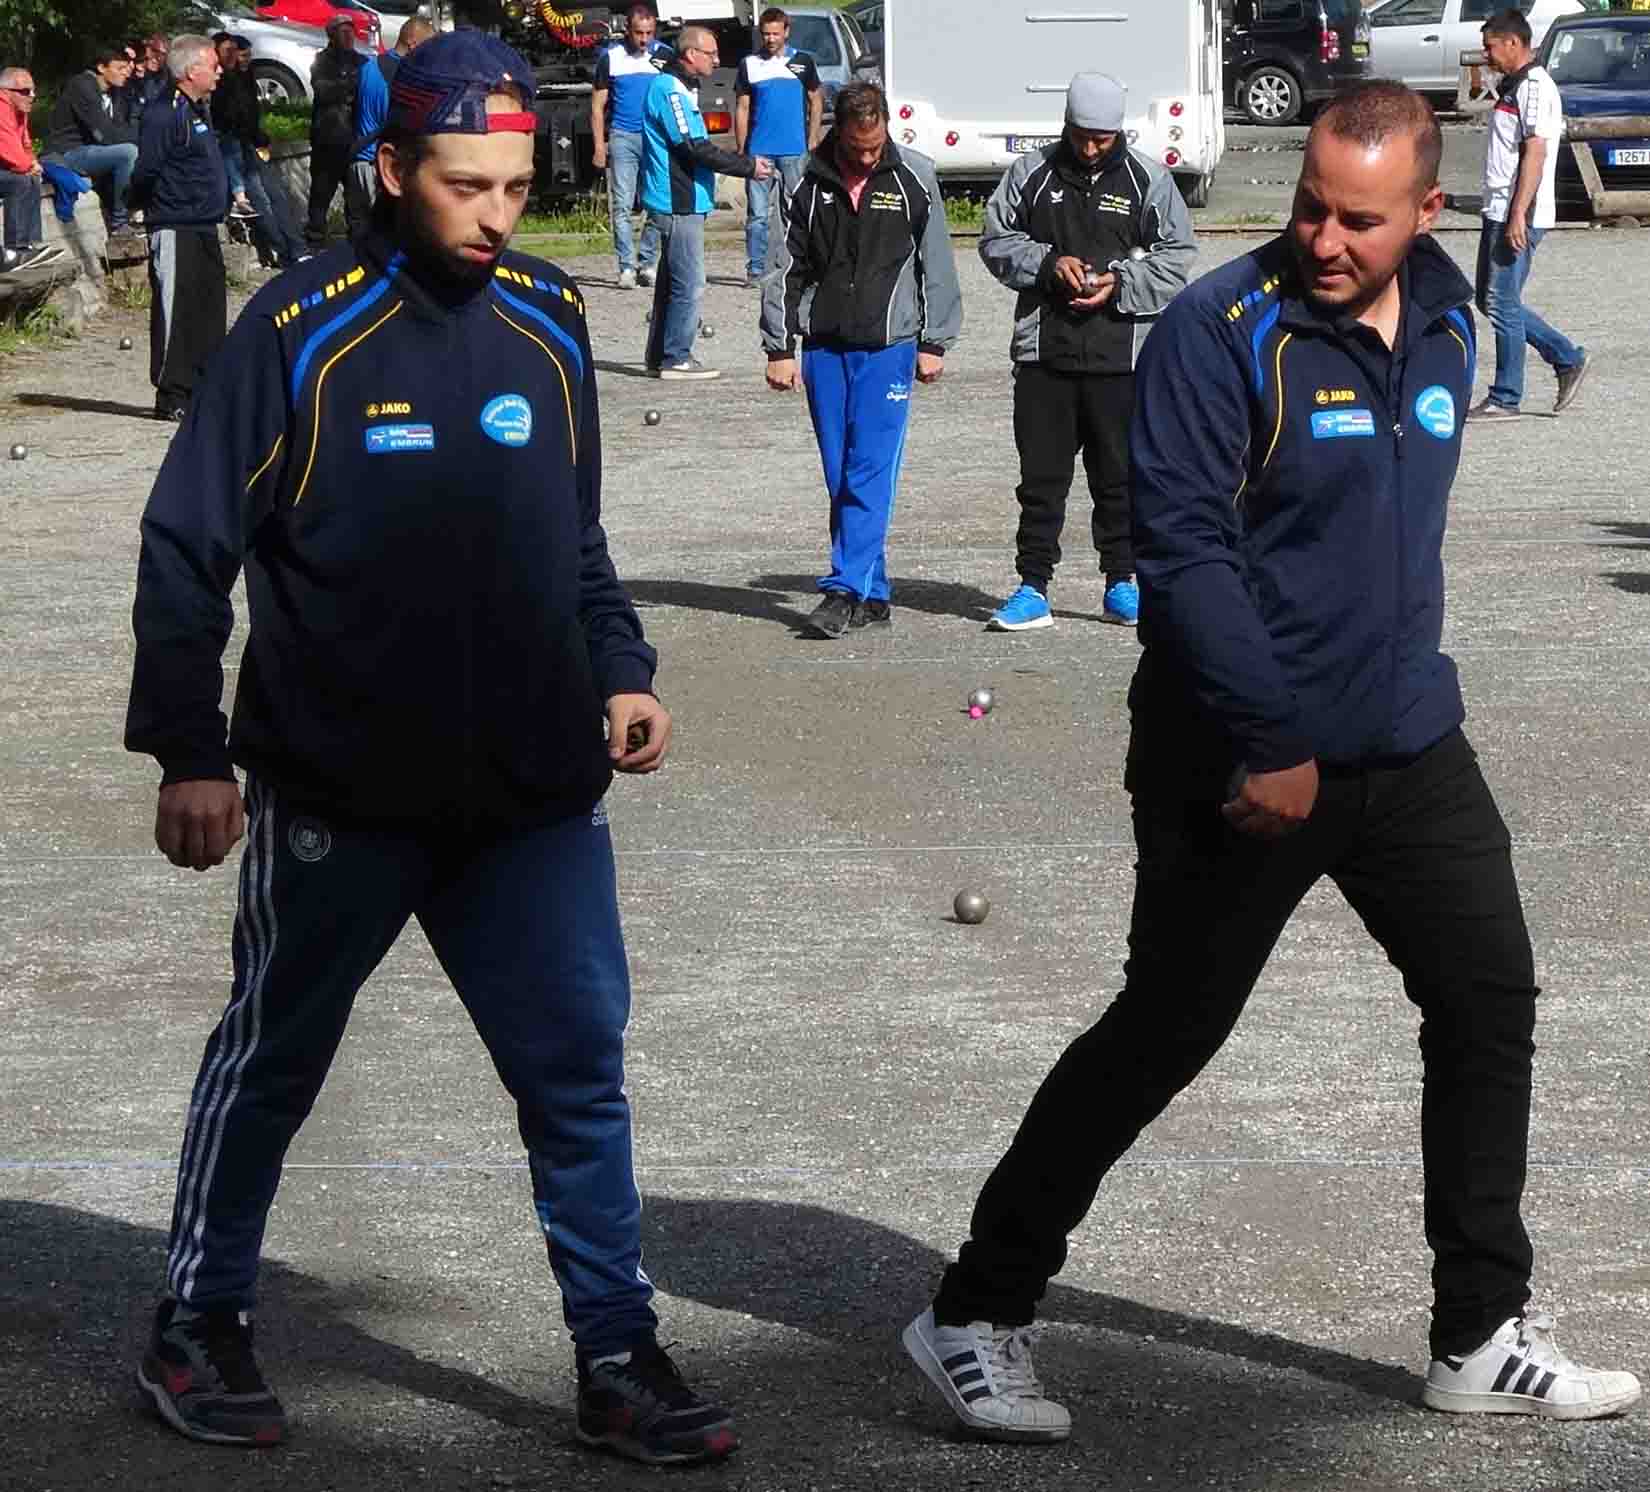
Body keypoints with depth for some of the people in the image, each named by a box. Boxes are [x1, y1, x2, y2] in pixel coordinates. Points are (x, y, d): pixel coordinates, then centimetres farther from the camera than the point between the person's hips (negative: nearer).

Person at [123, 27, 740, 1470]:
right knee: (271, 1063, 13)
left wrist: (622, 675, 1)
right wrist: (189, 753, -10)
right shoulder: (303, 329, -12)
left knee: (581, 1067, 3)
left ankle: (619, 1358, 12)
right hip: (338, 799, -3)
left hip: (536, 795, 4)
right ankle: (200, 1324, 29)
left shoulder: (549, 325, 2)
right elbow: (188, 552, -8)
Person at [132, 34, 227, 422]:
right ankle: (171, 395, -4)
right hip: (175, 229, -10)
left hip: (205, 229, 10)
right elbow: (145, 172, -18)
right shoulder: (164, 115, -14)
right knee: (174, 309, -6)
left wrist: (225, 197, 18)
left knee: (211, 309, 11)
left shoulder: (199, 111, 16)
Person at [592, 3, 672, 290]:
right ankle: (627, 267, -3)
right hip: (622, 137, -1)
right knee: (622, 205, -5)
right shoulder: (610, 57, 3)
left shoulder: (665, 56, 6)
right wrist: (599, 145, -1)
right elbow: (598, 105, 6)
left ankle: (647, 263, 10)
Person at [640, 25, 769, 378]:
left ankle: (660, 357, 20)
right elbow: (695, 148, -21)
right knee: (689, 285, -8)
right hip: (679, 204, -11)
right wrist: (748, 166, -15)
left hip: (680, 203, 11)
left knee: (672, 281, 15)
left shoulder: (678, 88, 17)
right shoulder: (670, 90, -16)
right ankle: (676, 359, -5)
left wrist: (744, 165, 12)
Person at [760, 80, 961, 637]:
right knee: (840, 476, 4)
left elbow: (935, 264, 5)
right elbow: (787, 267, 8)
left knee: (871, 471, -11)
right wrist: (780, 348, 5)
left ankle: (845, 588, -13)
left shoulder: (914, 177, 0)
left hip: (888, 345, -3)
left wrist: (933, 344, 3)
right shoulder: (811, 180, 3)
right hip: (823, 345, 3)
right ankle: (873, 595, 11)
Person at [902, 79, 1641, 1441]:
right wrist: (1270, 741, -23)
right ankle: (978, 1316, 12)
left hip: (1408, 749, 7)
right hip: (1241, 759, -7)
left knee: (1490, 1006, 8)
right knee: (1163, 1035, -1)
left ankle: (1485, 1338, 20)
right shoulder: (1224, 331, -16)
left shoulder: (1446, 329, 6)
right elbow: (1184, 547, -21)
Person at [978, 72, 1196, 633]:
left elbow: (1176, 257, 5)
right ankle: (1033, 588, 7)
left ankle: (1121, 584, 18)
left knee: (1119, 474, 7)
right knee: (1041, 474, 2)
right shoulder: (1032, 173, 5)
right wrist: (1048, 263, -9)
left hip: (1120, 354, -1)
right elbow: (996, 240, 8)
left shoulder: (1147, 179, 3)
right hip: (1044, 350, 1)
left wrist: (1120, 283, -11)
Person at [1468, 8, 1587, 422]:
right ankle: (1568, 359, 20)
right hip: (1498, 213, 11)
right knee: (1491, 301, 13)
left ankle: (1505, 399, 3)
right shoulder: (1513, 86, 17)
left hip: (1518, 217, -11)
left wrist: (1518, 215, -25)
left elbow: (1535, 152, -21)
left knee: (1502, 303, -5)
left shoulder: (1535, 87, -15)